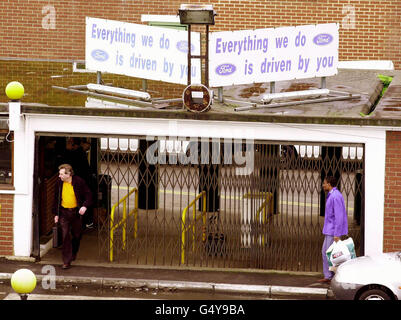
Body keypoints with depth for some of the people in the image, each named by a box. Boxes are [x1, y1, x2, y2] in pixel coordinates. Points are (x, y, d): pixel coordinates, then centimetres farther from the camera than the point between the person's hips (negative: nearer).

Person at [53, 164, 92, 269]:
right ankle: (66, 261, -3)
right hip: (64, 213, 1)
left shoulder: (79, 182, -9)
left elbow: (88, 195, -3)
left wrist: (85, 206, -19)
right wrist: (56, 213, 6)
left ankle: (73, 253, 37)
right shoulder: (59, 183, -1)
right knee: (65, 236, -5)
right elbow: (56, 199, 9)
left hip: (76, 212, -1)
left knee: (77, 235, 10)